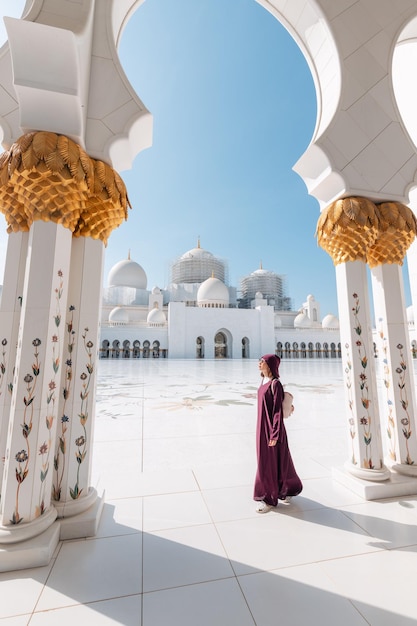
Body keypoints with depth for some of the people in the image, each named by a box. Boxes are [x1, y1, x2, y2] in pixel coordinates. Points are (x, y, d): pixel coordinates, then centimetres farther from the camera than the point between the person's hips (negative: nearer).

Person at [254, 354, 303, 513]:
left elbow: (278, 410, -20)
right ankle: (290, 488, 41)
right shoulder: (264, 381, 6)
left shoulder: (275, 383, -20)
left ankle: (270, 499, 22)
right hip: (262, 427, 9)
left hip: (271, 428, -9)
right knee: (278, 460, 21)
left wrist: (274, 435, -18)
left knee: (269, 463, 5)